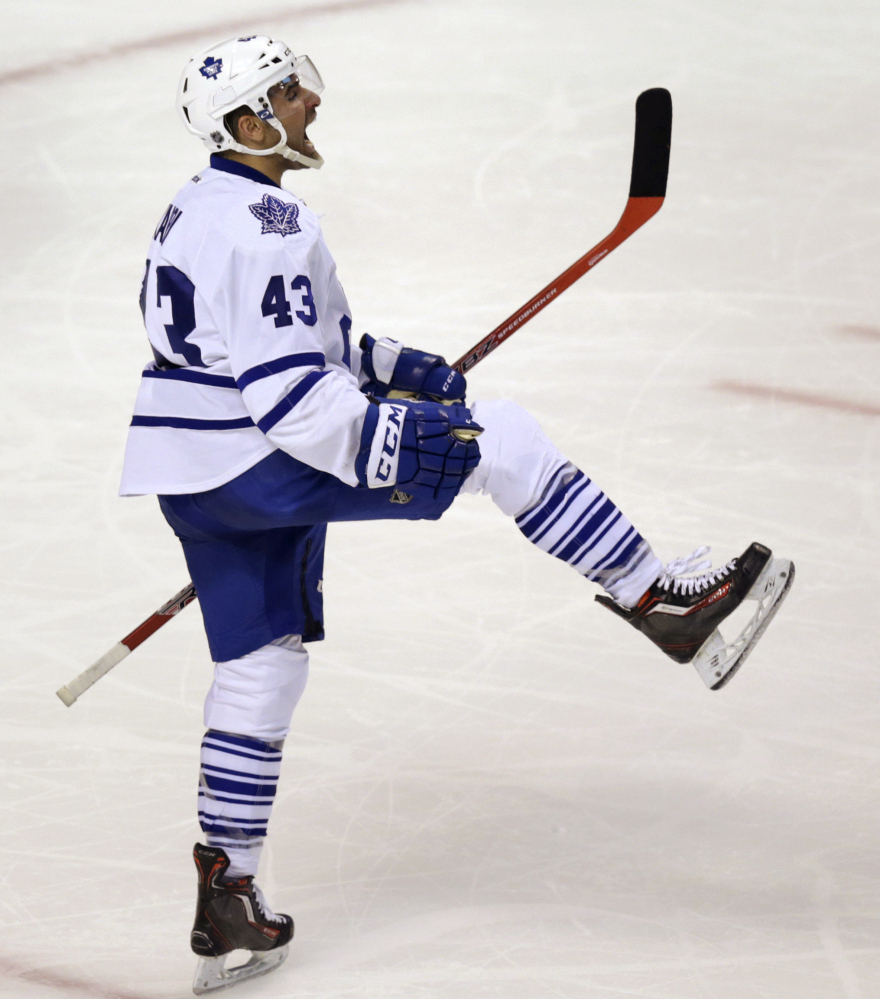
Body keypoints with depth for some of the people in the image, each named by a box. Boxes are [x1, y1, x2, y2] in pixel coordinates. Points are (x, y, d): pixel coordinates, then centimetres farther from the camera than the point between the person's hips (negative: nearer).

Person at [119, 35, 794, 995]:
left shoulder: (198, 210, 15)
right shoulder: (264, 226, -19)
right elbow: (287, 393, -25)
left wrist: (382, 363, 17)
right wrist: (393, 442, -25)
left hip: (195, 482, 10)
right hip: (257, 465, -10)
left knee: (261, 662, 14)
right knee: (501, 438, -8)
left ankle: (226, 899, 15)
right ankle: (659, 599, -5)